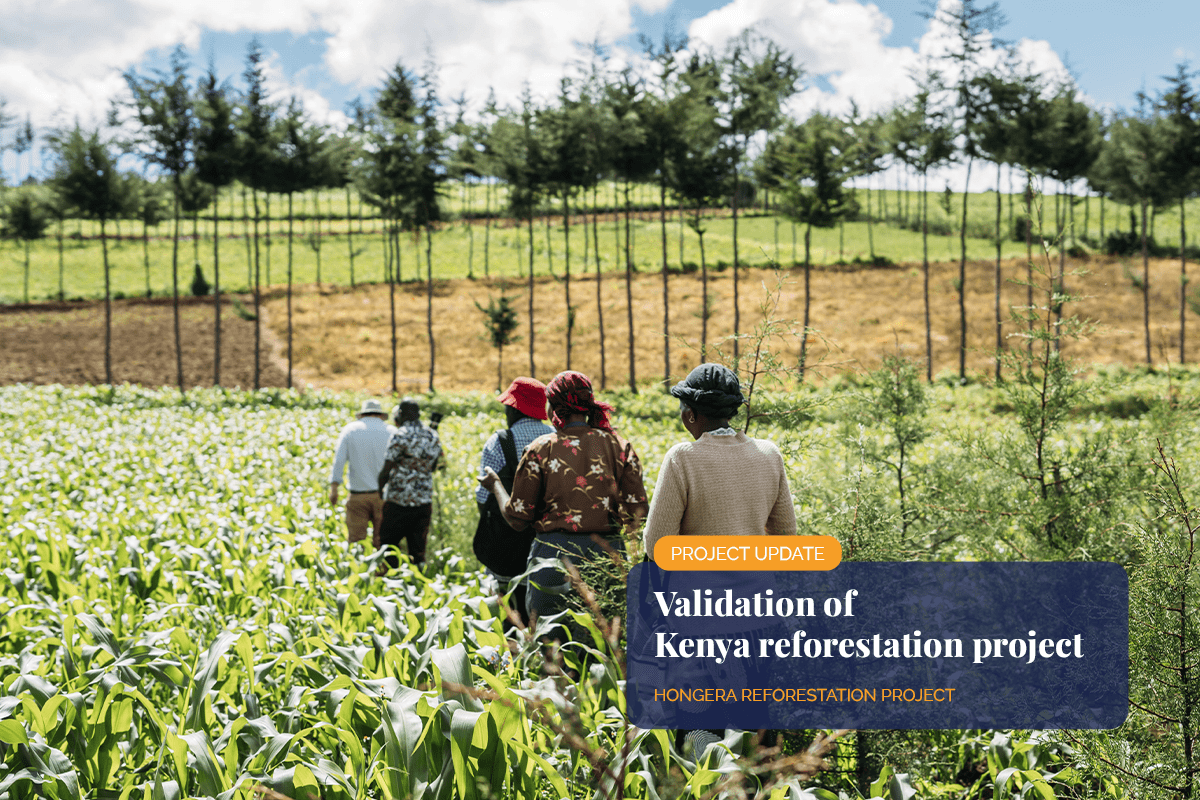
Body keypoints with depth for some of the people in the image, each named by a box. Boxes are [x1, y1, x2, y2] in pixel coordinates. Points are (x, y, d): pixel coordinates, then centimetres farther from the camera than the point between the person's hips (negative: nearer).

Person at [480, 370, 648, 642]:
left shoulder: (540, 450, -2)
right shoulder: (619, 447, 2)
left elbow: (517, 518, 1)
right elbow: (635, 516, -3)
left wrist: (495, 485, 18)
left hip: (553, 552, -1)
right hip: (605, 554, 2)